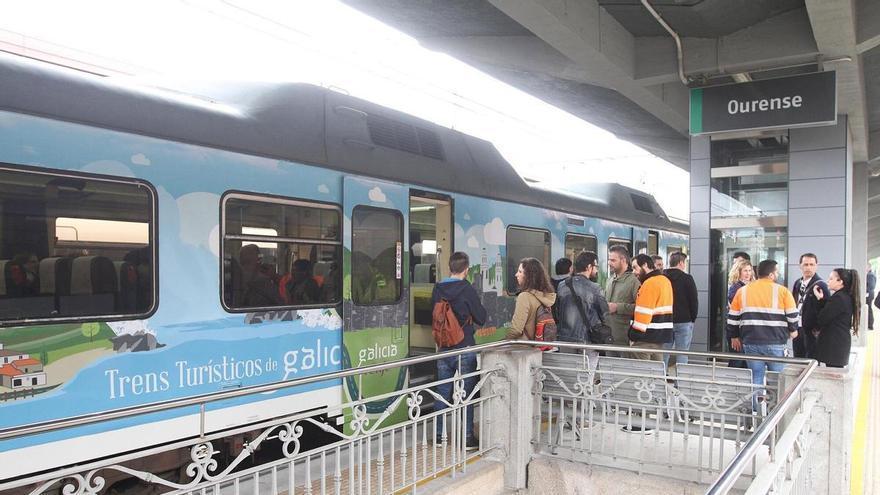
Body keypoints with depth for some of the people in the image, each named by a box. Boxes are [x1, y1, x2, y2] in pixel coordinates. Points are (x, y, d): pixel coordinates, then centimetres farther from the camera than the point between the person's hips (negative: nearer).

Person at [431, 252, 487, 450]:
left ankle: (440, 435, 21)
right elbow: (481, 318, -6)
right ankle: (467, 437, 8)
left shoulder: (438, 289, 1)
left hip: (443, 349, 5)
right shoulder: (467, 290, -13)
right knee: (466, 394, 4)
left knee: (442, 393, 13)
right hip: (464, 349, -4)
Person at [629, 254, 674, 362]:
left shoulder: (649, 283, -16)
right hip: (661, 336, 9)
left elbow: (643, 313, -20)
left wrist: (634, 336, -17)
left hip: (647, 337, -9)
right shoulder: (665, 280, 14)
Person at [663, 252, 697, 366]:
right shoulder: (687, 278, -6)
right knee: (682, 356, 0)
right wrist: (692, 318, 6)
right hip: (684, 322, -4)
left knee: (663, 355, 7)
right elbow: (694, 301, -6)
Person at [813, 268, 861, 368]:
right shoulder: (847, 297, 14)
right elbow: (828, 311, 12)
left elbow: (821, 319, -16)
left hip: (833, 344, -10)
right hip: (840, 342, 10)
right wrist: (822, 299, 3)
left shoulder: (838, 298, -18)